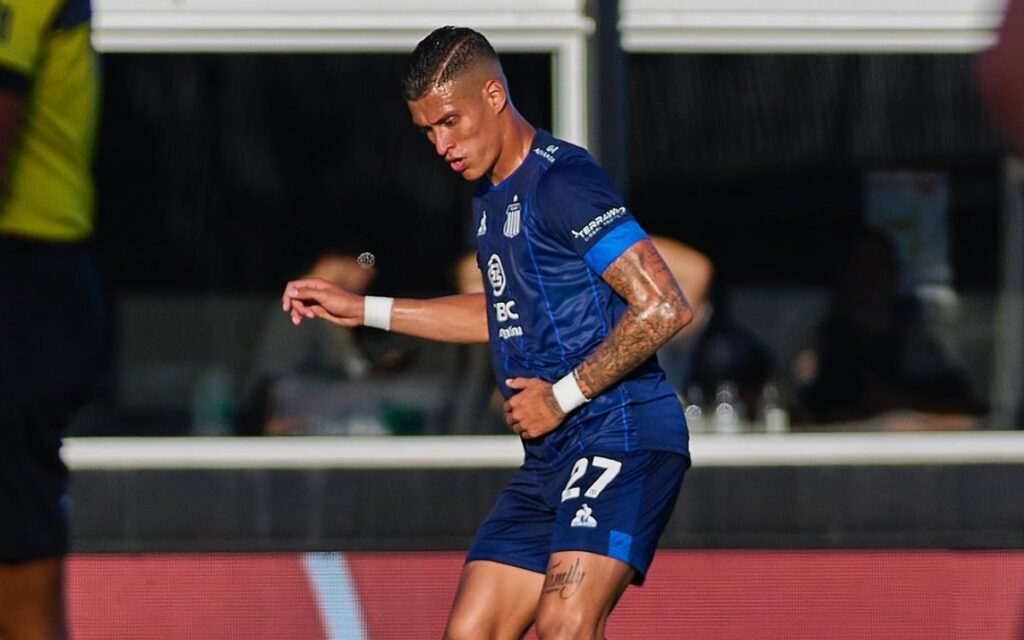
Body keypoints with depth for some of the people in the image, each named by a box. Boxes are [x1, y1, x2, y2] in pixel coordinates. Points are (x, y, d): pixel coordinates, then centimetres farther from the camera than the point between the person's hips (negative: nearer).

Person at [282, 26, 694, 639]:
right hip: (552, 455, 10)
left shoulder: (561, 182, -14)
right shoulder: (492, 194, 16)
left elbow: (665, 307, -20)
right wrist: (364, 309, 32)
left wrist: (563, 395, -16)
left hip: (621, 435, -10)